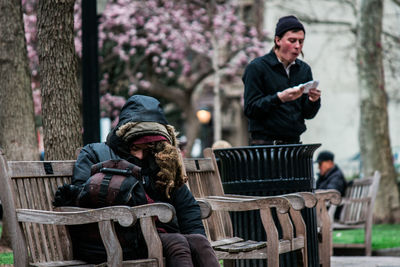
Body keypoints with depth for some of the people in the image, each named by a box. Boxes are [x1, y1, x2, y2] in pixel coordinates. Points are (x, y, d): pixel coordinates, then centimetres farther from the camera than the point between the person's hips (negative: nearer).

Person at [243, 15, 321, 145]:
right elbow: (250, 109, -9)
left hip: (294, 143, 5)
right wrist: (279, 98, -21)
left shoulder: (304, 69, 13)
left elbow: (308, 114, 14)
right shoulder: (257, 67, -3)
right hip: (264, 143, -5)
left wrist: (313, 101, -8)